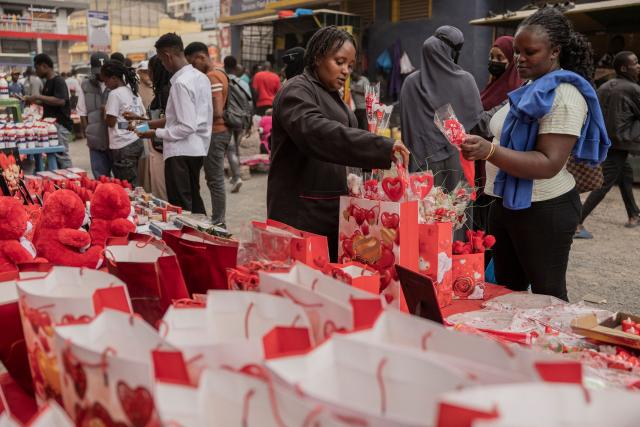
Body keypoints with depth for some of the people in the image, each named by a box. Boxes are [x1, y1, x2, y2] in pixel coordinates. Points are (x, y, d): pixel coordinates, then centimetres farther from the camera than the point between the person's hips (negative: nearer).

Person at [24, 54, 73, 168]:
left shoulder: (58, 81, -12)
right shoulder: (48, 82, 15)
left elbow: (60, 101, -25)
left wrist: (38, 97, -20)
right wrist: (34, 100, 11)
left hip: (60, 125, -9)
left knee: (61, 155, -8)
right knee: (53, 155, 12)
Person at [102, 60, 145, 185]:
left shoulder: (115, 94, -10)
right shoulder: (134, 92, 13)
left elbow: (111, 122, -11)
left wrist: (104, 112, 7)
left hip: (123, 147, -8)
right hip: (137, 143, 8)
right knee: (133, 184, 12)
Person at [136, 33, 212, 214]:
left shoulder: (181, 83, -19)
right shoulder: (201, 77, 8)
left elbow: (187, 127, -22)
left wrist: (156, 133, -12)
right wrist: (163, 122, 13)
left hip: (181, 152, -9)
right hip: (198, 149, 9)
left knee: (181, 208, 0)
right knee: (194, 202, 20)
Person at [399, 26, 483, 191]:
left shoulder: (411, 82, -3)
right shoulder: (465, 80, -7)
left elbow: (405, 124, 2)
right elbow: (477, 118, -1)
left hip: (420, 160, 2)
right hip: (456, 159, -1)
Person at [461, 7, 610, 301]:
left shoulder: (564, 96, -17)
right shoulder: (530, 88, 12)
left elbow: (549, 164, -27)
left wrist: (490, 151, -36)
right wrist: (482, 147, 14)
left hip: (543, 211, -9)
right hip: (507, 203, 9)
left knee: (547, 298, 4)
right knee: (507, 292, 16)